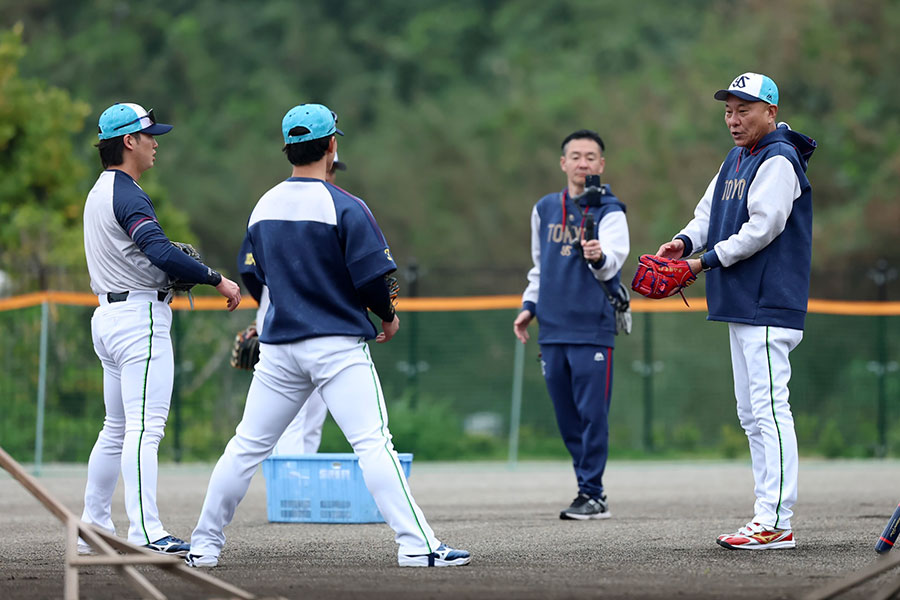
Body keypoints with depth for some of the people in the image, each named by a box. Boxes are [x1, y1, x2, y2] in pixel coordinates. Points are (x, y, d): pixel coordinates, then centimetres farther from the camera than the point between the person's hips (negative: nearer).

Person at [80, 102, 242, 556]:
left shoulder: (99, 193, 18)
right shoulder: (127, 195, -14)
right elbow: (160, 251, -27)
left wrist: (175, 272, 8)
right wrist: (217, 280, -23)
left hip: (108, 314, 10)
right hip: (140, 318, -10)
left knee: (117, 428, 15)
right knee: (144, 427, -14)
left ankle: (93, 528, 17)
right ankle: (145, 532, -20)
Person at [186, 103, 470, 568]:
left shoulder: (262, 208, 9)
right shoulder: (344, 207, -10)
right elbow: (372, 276, -11)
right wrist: (387, 316, 7)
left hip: (278, 347, 5)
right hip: (337, 346, -5)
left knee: (247, 446, 11)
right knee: (373, 444, -9)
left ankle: (204, 545, 15)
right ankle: (417, 545, -16)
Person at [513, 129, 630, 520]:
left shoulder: (609, 212, -3)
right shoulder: (544, 209, 13)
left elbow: (613, 259, -21)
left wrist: (599, 256, -41)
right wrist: (529, 306, 15)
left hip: (592, 329, -5)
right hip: (552, 330, 5)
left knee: (592, 414, -8)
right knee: (567, 418, 8)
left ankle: (592, 494, -3)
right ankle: (589, 490, 16)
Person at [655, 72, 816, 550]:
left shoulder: (779, 161, -11)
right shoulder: (735, 161, 19)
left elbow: (763, 227, -19)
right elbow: (710, 214, 19)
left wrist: (707, 261, -17)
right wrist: (685, 242, -2)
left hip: (770, 306, -10)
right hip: (740, 306, 10)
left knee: (770, 410, -13)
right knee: (752, 415, 11)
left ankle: (776, 523, -16)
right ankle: (768, 516, 15)